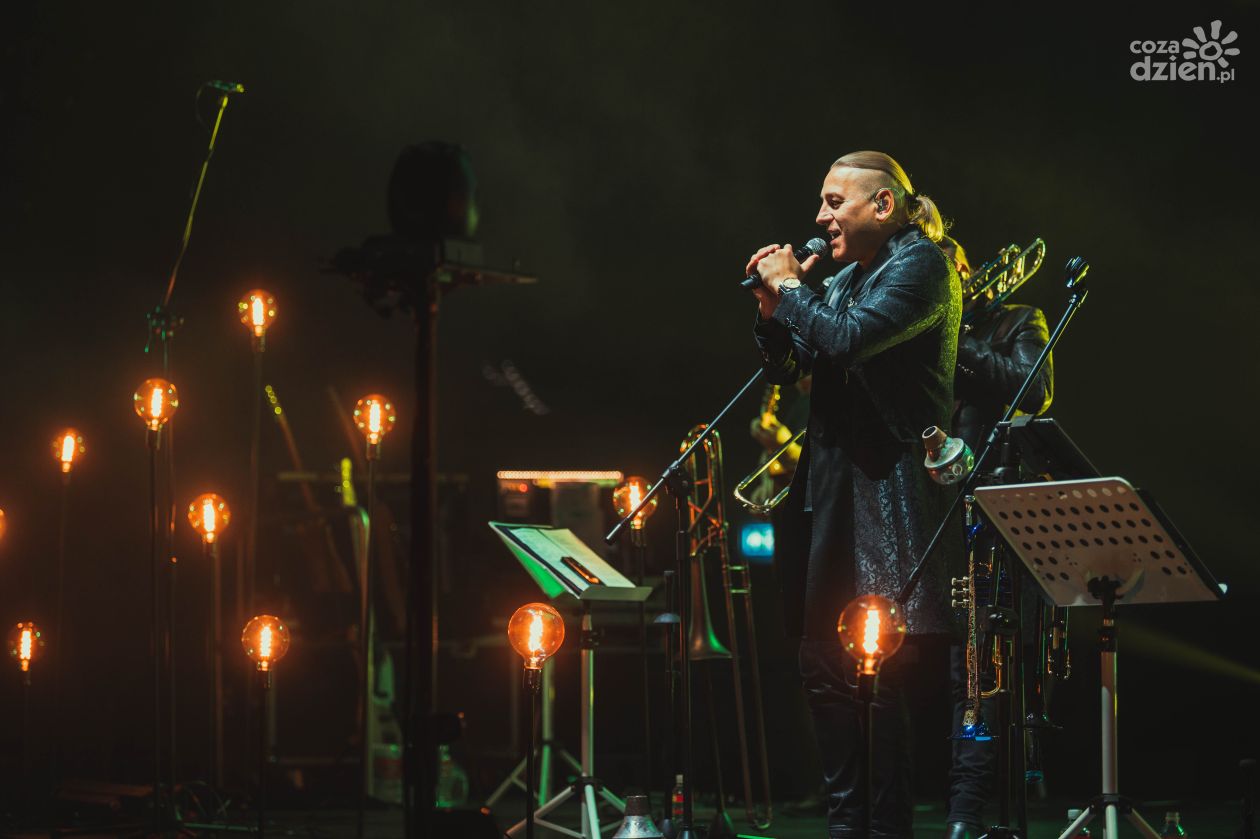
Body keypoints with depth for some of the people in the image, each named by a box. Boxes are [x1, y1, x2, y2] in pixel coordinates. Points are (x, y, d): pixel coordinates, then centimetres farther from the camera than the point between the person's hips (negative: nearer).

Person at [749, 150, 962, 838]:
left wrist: (790, 288, -7)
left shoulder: (921, 264, -7)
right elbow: (785, 370, 19)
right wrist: (773, 307, 4)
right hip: (830, 487, 9)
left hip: (887, 485, -9)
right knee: (823, 665, 8)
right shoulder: (844, 277, 18)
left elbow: (846, 340, -21)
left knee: (879, 670, -9)